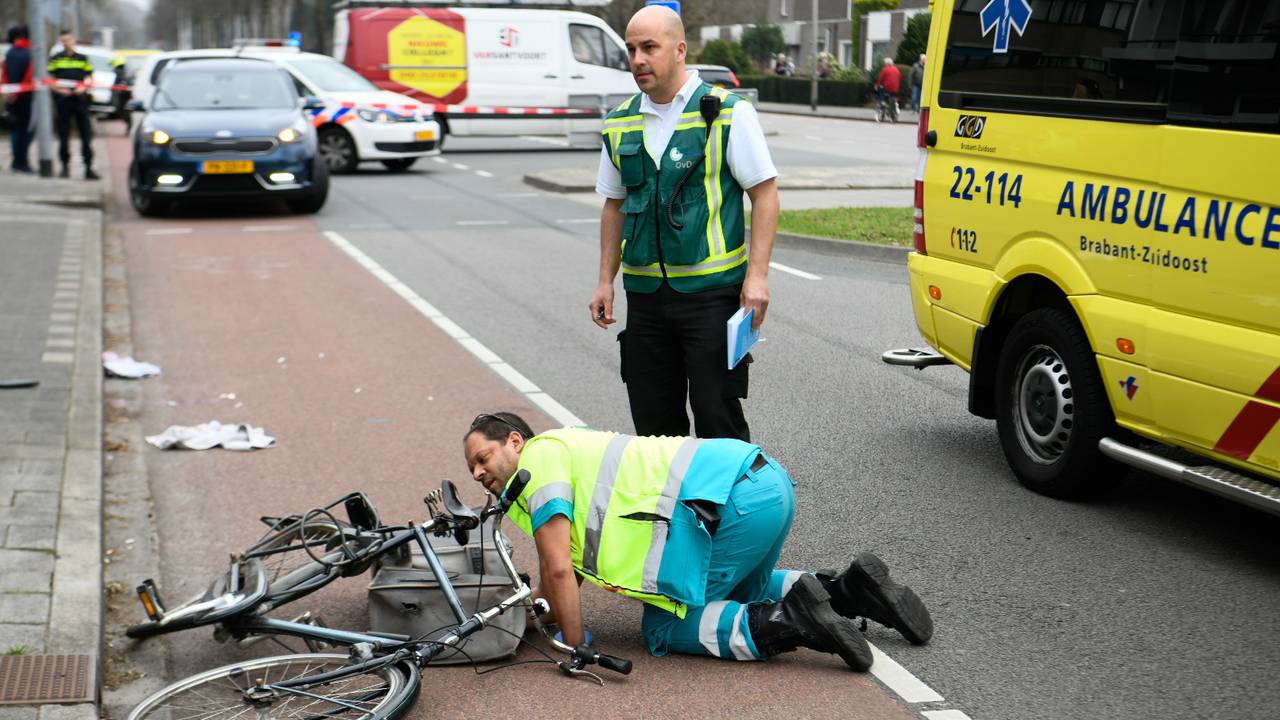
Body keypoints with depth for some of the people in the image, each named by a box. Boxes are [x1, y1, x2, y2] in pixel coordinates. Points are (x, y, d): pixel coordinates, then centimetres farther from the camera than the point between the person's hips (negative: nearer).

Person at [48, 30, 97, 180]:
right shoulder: (55, 59, 8)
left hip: (80, 99, 1)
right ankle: (65, 166, 12)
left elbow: (89, 78, 12)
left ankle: (88, 167, -2)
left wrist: (83, 87, -8)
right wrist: (59, 89, -12)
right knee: (63, 135, 2)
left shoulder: (83, 59, 12)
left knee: (86, 135, -3)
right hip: (63, 100, -1)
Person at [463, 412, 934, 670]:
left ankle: (787, 622, -15)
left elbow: (559, 569, -7)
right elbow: (569, 563, 35)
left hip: (734, 501, -10)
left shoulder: (539, 458, 0)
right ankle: (844, 589, 13)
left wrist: (575, 648, 3)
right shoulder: (567, 447, 29)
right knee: (737, 594, 34)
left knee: (665, 630, 0)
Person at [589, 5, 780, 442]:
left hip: (712, 290, -5)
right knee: (653, 421, 10)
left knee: (718, 416, -2)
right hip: (645, 292, 5)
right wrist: (606, 281, 13)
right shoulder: (620, 124, 10)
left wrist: (757, 275, -13)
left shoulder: (728, 112, -5)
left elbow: (764, 193, -5)